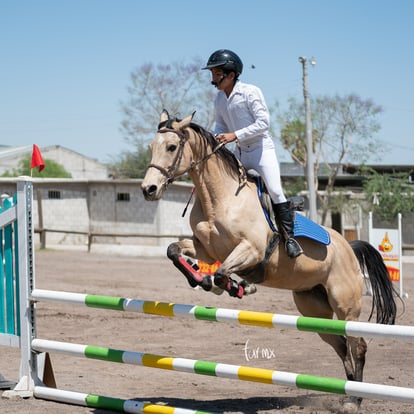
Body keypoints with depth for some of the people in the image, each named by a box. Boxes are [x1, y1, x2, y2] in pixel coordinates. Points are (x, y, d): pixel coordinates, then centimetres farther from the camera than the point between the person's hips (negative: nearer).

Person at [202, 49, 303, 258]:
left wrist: (235, 135, -25)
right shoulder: (219, 100, 6)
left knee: (275, 191, -18)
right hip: (240, 152, 7)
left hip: (261, 147, -7)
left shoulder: (250, 92, -13)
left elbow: (263, 122, -19)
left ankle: (288, 237, -13)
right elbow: (221, 127, 13)